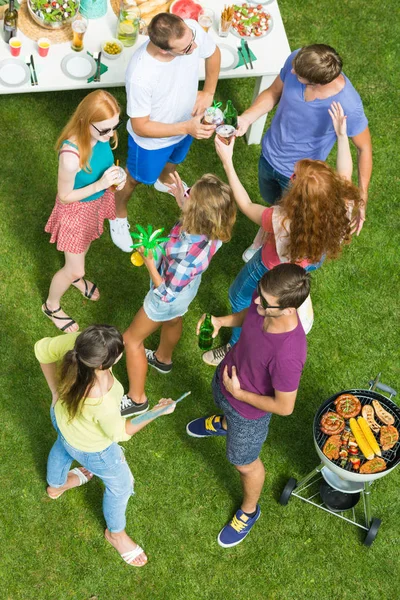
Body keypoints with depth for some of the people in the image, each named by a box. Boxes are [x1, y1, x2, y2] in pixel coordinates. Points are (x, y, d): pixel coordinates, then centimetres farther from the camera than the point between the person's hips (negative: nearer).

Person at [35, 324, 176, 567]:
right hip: (90, 448, -5)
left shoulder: (74, 342, -38)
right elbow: (121, 433, -24)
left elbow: (42, 349, -14)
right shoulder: (102, 404, -48)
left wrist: (56, 391, -3)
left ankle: (56, 485, 77)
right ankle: (116, 533, 58)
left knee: (62, 448, 41)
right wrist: (157, 412, -16)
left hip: (62, 416, 6)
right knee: (121, 485, 26)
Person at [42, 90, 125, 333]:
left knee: (84, 247, 35)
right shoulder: (71, 155, -42)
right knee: (74, 268, 14)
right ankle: (51, 306, 43)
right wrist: (99, 185, -34)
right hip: (76, 210, -6)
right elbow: (65, 196, -26)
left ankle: (76, 277, 67)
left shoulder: (101, 135, -22)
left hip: (98, 201, 6)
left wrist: (115, 176, -18)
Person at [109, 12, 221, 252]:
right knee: (136, 179, 26)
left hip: (184, 124, 5)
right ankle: (118, 214, 58)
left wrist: (208, 92, -9)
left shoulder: (191, 29, -31)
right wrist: (186, 128, -38)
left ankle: (165, 181, 74)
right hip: (151, 140, -5)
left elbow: (214, 53, -6)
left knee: (173, 161, 38)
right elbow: (140, 127, -30)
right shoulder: (140, 76, -45)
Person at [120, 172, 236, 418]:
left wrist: (149, 260, -29)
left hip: (169, 299, -7)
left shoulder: (190, 253, -49)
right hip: (188, 284, 7)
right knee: (173, 321, 37)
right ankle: (163, 359, 70)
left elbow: (167, 294, -32)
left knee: (132, 340, 17)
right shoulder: (213, 228, -28)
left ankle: (137, 399, 37)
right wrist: (182, 200, -11)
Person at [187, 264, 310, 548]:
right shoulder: (266, 299, -28)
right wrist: (223, 321, -18)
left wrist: (238, 394, -20)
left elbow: (284, 407, -30)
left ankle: (249, 510, 54)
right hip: (225, 376, 6)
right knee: (223, 406, 41)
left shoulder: (288, 354, -46)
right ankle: (224, 423, 79)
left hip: (250, 409, -6)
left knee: (245, 463, 22)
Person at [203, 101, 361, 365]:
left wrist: (227, 162, -25)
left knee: (240, 299, 26)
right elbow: (345, 176, -10)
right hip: (311, 261, 5)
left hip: (273, 272, -5)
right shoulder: (344, 207, -35)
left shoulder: (283, 222, -48)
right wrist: (342, 134, -8)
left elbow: (246, 205, -28)